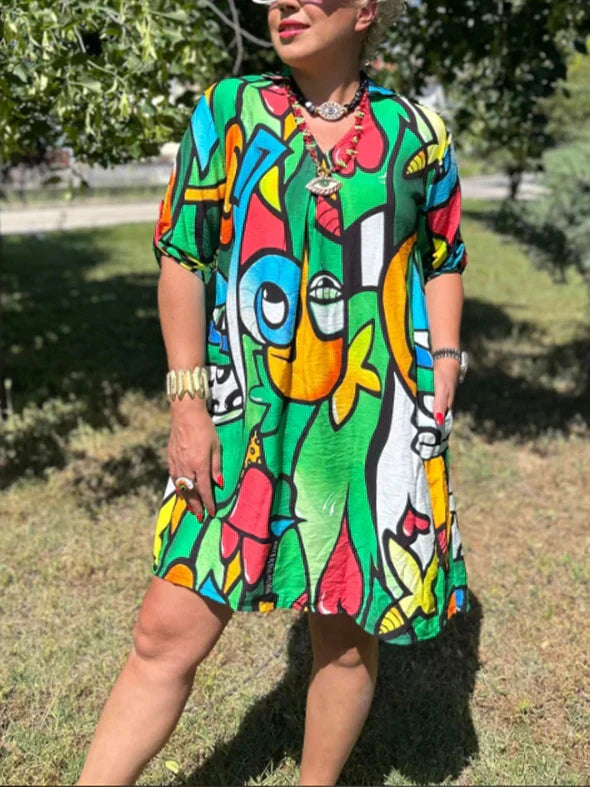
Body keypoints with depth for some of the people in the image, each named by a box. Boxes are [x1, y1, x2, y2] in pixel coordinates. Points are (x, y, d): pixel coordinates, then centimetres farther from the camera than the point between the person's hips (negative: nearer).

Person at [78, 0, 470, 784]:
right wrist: (189, 407, -5)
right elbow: (182, 259, 0)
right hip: (244, 422, 0)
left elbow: (442, 266, 13)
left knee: (349, 634, 12)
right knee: (168, 632, 1)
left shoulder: (418, 132, 3)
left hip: (376, 425, 1)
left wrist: (442, 382, 3)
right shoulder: (227, 111, 0)